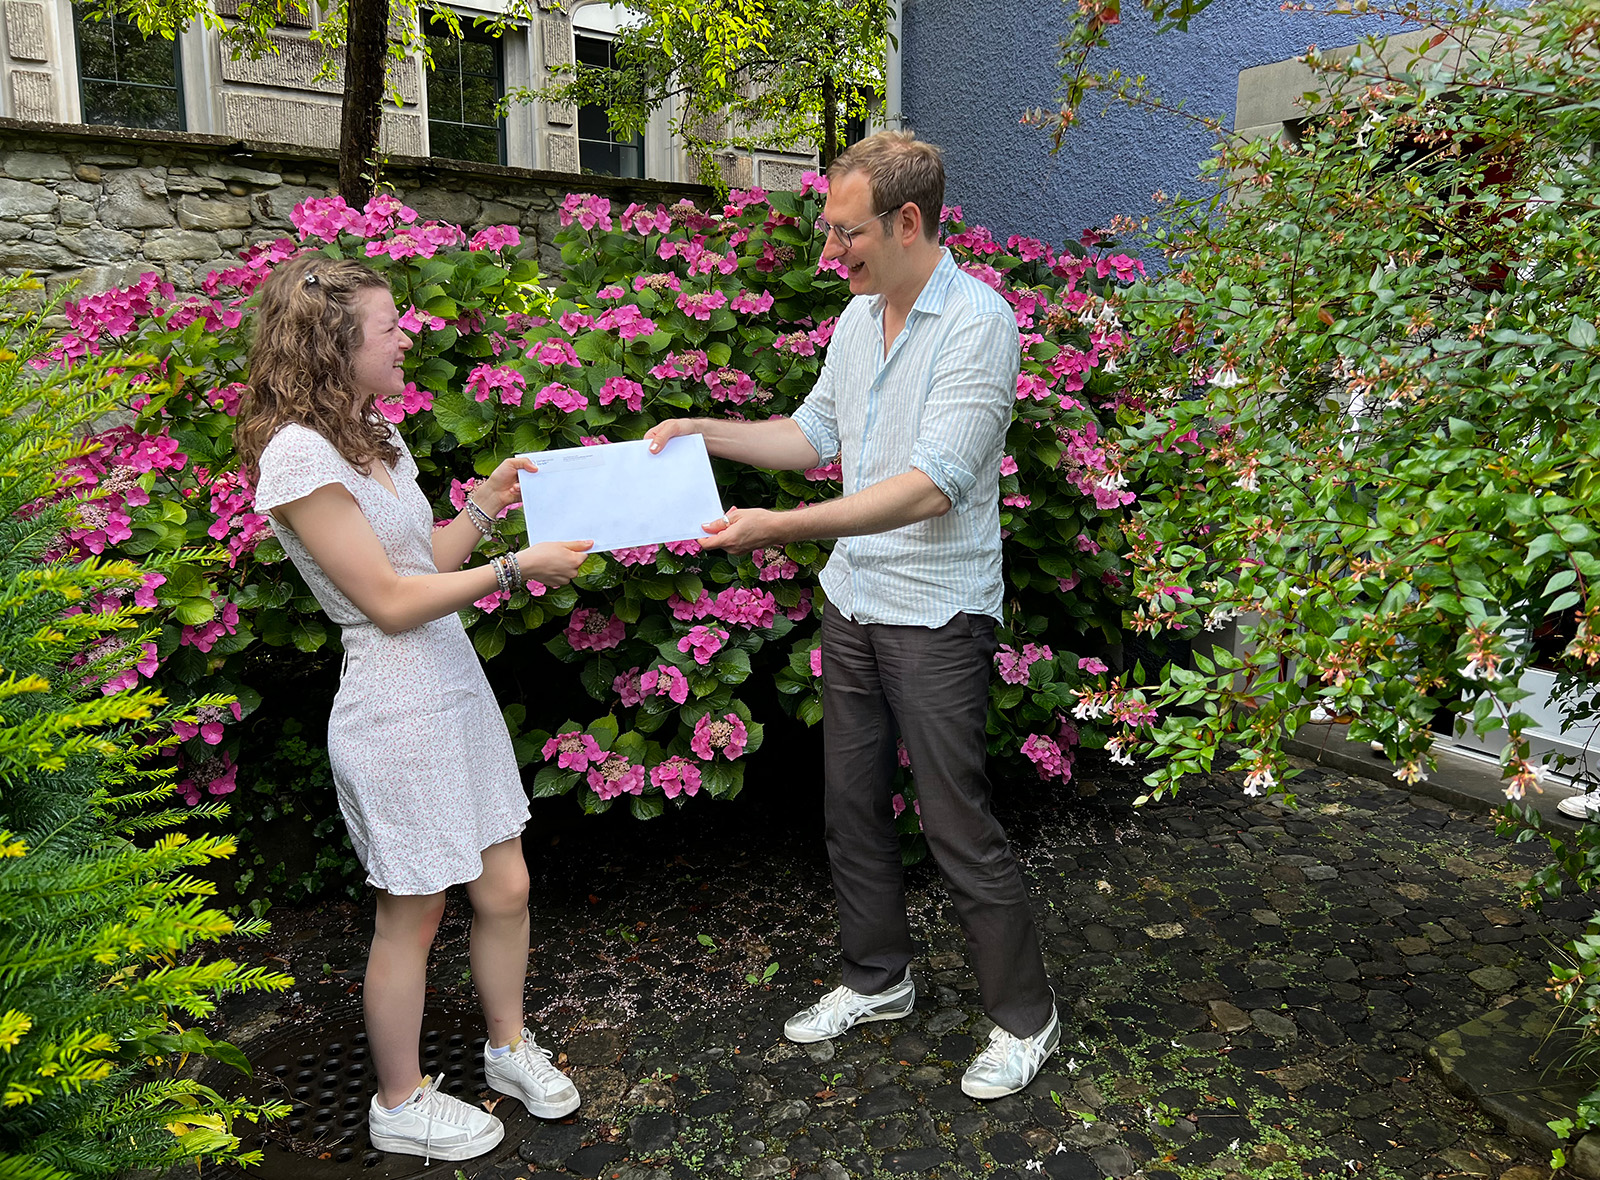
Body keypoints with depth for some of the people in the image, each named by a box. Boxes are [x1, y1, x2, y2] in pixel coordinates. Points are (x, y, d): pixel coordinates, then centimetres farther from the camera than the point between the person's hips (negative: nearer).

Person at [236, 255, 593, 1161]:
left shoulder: (376, 436, 11)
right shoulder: (298, 453, -17)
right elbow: (390, 601, -18)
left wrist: (486, 507, 3)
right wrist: (516, 568, -17)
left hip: (457, 682, 8)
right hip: (394, 709, -8)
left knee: (505, 886, 16)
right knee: (413, 915, 9)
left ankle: (510, 1045, 40)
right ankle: (402, 1103, 32)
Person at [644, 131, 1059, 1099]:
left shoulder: (978, 322, -17)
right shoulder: (858, 316, 9)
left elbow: (933, 485, -26)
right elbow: (815, 436, 18)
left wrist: (782, 528, -31)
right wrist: (705, 430, 6)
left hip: (937, 617, -8)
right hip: (853, 601, 8)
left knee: (960, 823, 1)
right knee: (853, 802, 16)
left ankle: (1026, 1016, 22)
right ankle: (877, 978, 36)